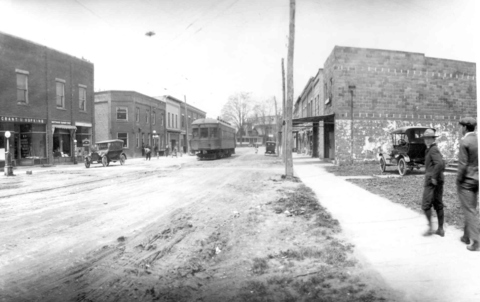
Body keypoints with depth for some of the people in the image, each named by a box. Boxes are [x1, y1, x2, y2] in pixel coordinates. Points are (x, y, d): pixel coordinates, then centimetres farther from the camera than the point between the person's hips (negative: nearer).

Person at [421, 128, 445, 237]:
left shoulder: (433, 150, -13)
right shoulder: (435, 149, 17)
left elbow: (439, 164, -29)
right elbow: (442, 165, 27)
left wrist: (434, 177, -22)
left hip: (432, 182, -10)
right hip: (439, 182, 10)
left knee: (426, 205, -3)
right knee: (438, 205, 11)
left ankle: (430, 227, -1)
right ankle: (440, 229, 16)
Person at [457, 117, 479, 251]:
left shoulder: (465, 142, -16)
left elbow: (463, 164, -18)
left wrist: (458, 180, -8)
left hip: (466, 180, -7)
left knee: (469, 211, -1)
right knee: (471, 209, 17)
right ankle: (466, 236, 29)